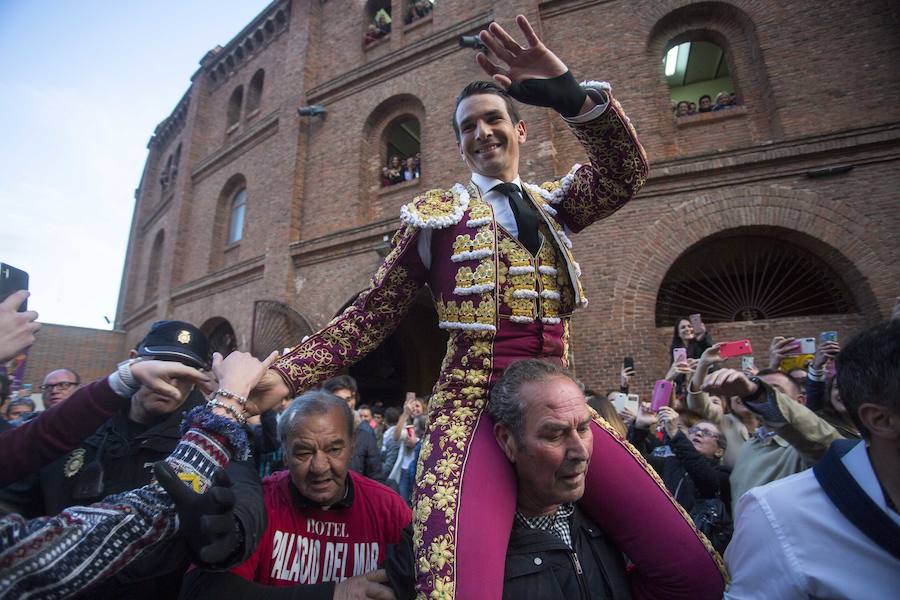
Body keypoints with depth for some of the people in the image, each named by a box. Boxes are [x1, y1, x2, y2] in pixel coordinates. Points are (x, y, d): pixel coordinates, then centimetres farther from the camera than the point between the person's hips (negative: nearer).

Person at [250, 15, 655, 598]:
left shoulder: (554, 204, 16)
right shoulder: (438, 214, 7)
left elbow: (626, 171, -3)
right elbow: (373, 315, 3)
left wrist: (571, 92, -18)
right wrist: (288, 375, -8)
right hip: (474, 405, -3)